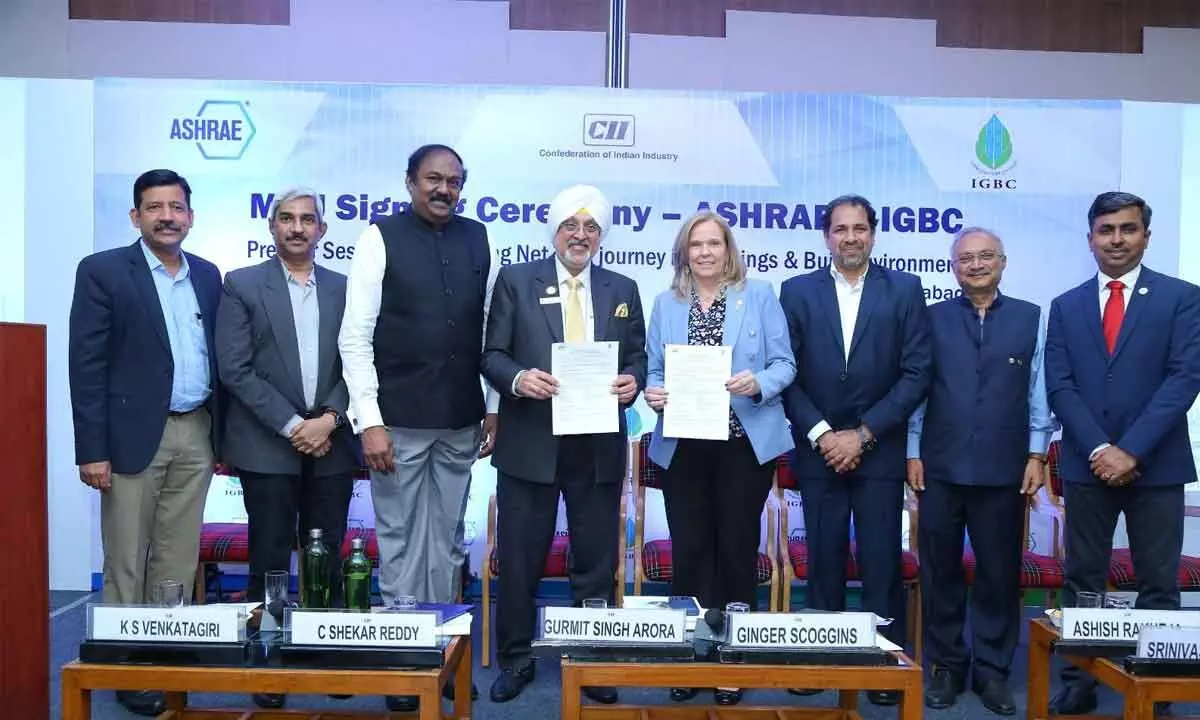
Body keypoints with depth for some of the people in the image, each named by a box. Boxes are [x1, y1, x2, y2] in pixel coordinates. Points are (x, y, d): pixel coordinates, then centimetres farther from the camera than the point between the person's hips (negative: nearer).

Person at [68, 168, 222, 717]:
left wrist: (222, 432, 9)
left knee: (178, 559, 11)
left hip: (196, 434, 4)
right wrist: (92, 450, -13)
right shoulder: (103, 271, -4)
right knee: (127, 562, 4)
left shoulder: (208, 275, 11)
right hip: (134, 435, -4)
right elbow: (87, 366, -8)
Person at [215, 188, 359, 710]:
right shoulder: (242, 285, 2)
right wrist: (292, 425, -12)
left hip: (331, 446, 3)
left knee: (328, 562, 7)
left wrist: (329, 419, -9)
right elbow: (235, 369, -6)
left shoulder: (343, 289, 11)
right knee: (270, 562, 2)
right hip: (267, 447, -2)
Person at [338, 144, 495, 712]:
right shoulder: (381, 238, -5)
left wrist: (494, 407, 6)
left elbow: (488, 330, 8)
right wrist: (369, 420, -13)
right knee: (401, 544, 6)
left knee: (447, 543, 13)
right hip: (399, 421, -3)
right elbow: (355, 336, -8)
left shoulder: (477, 239, 6)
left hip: (461, 421, 4)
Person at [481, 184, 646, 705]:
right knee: (519, 559, 7)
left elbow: (636, 359, 11)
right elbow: (492, 354, 0)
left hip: (599, 447, 2)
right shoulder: (516, 280, 3)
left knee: (596, 562, 10)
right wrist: (518, 378, -20)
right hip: (530, 443, -2)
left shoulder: (622, 290, 11)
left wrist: (632, 382, -11)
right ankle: (516, 659, 23)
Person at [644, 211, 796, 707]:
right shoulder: (666, 303, 10)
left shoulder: (759, 296, 3)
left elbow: (784, 364, 0)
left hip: (745, 445, -2)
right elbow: (654, 370, 9)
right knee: (689, 551, 6)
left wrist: (758, 383, -19)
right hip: (683, 446, 2)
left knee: (737, 549, 7)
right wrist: (653, 394, -12)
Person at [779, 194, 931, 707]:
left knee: (881, 562, 1)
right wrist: (819, 433, -10)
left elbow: (916, 373, -3)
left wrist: (863, 433, -10)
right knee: (823, 560, 6)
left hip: (879, 451, -1)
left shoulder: (905, 290, 3)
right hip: (818, 449, 1)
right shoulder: (796, 291, 5)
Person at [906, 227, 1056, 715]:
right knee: (941, 573, 8)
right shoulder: (933, 318, 4)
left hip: (1004, 470, 0)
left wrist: (1037, 455, 0)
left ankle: (992, 670, 22)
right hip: (941, 469, 0)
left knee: (1000, 573, 8)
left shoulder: (1031, 319, 5)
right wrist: (913, 453, -1)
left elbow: (1039, 392, 4)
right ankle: (946, 666, 22)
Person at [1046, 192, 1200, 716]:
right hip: (1087, 464, 2)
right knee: (1082, 582, 7)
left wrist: (1132, 450, -15)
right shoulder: (1066, 307, 9)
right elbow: (1059, 386, 2)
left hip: (1156, 465, -2)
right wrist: (1099, 449, -11)